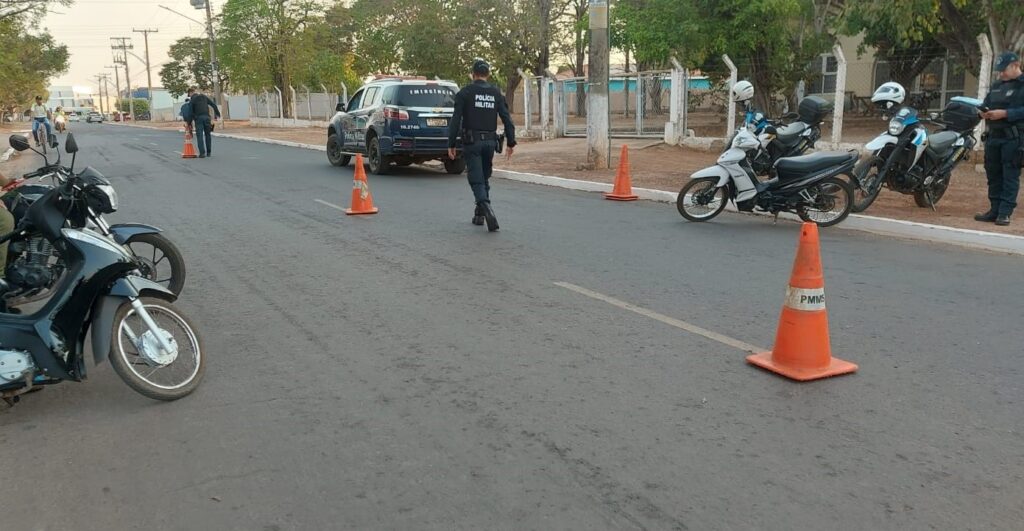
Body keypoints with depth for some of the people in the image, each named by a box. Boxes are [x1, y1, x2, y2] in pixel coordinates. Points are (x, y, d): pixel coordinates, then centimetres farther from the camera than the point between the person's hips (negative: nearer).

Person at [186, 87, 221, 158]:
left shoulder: (192, 99, 1)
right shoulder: (204, 96, 14)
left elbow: (190, 110, -3)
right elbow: (213, 104, 10)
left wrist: (191, 119, 6)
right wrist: (217, 113, 12)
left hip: (198, 118, -4)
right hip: (206, 117, 4)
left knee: (199, 135, -2)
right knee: (207, 134, 12)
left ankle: (202, 153, -10)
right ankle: (209, 152, 13)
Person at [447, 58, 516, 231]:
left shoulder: (465, 92, -4)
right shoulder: (496, 93, 7)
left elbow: (456, 120, -8)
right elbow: (507, 119, 2)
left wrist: (451, 144, -4)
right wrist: (511, 142, 6)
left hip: (472, 142, -4)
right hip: (490, 142, 4)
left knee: (476, 180, -6)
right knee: (485, 178, 17)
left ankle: (488, 210, -27)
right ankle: (479, 215, 23)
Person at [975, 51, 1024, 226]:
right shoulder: (996, 86, 19)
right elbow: (986, 103, 24)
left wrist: (1004, 113, -22)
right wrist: (984, 112, 1)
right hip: (993, 136, 7)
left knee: (1010, 176, -6)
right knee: (993, 174, 9)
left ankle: (1005, 212, -6)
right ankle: (994, 210, 15)